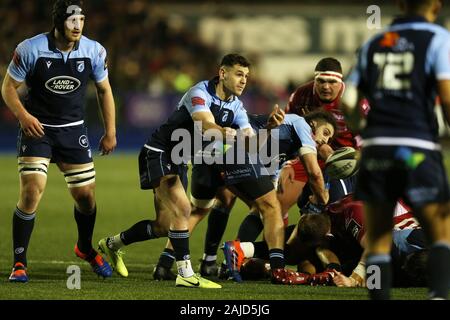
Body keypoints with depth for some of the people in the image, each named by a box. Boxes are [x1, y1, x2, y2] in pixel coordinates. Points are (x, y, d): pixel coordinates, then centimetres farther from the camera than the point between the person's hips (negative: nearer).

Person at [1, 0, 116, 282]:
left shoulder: (94, 51, -7)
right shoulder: (31, 49, -15)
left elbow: (104, 90, 8)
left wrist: (111, 132, 7)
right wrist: (23, 115, -22)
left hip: (73, 131, 3)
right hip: (37, 129, -3)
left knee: (86, 195, 5)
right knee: (32, 192, -17)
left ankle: (86, 248, 35)